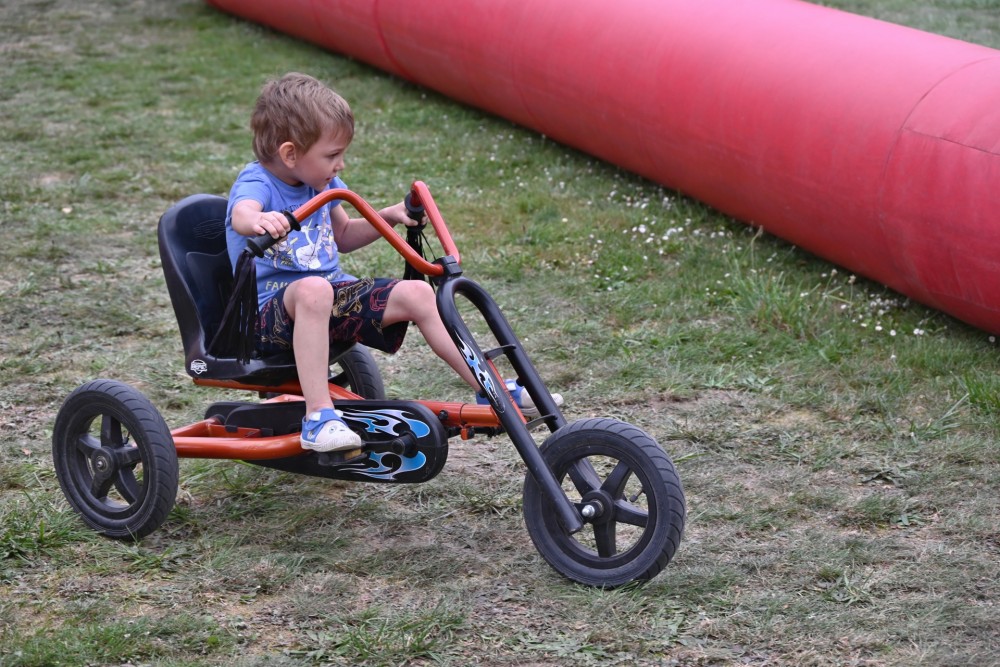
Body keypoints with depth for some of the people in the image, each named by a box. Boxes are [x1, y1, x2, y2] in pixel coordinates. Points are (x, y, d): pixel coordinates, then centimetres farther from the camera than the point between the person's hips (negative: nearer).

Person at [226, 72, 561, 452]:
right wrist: (261, 220, -63)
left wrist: (388, 217, 14)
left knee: (416, 293, -7)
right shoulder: (257, 182, -14)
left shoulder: (321, 183, 11)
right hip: (273, 309, -8)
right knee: (312, 289, -41)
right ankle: (318, 417, -43)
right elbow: (241, 214, -40)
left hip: (336, 293, 8)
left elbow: (343, 236, 29)